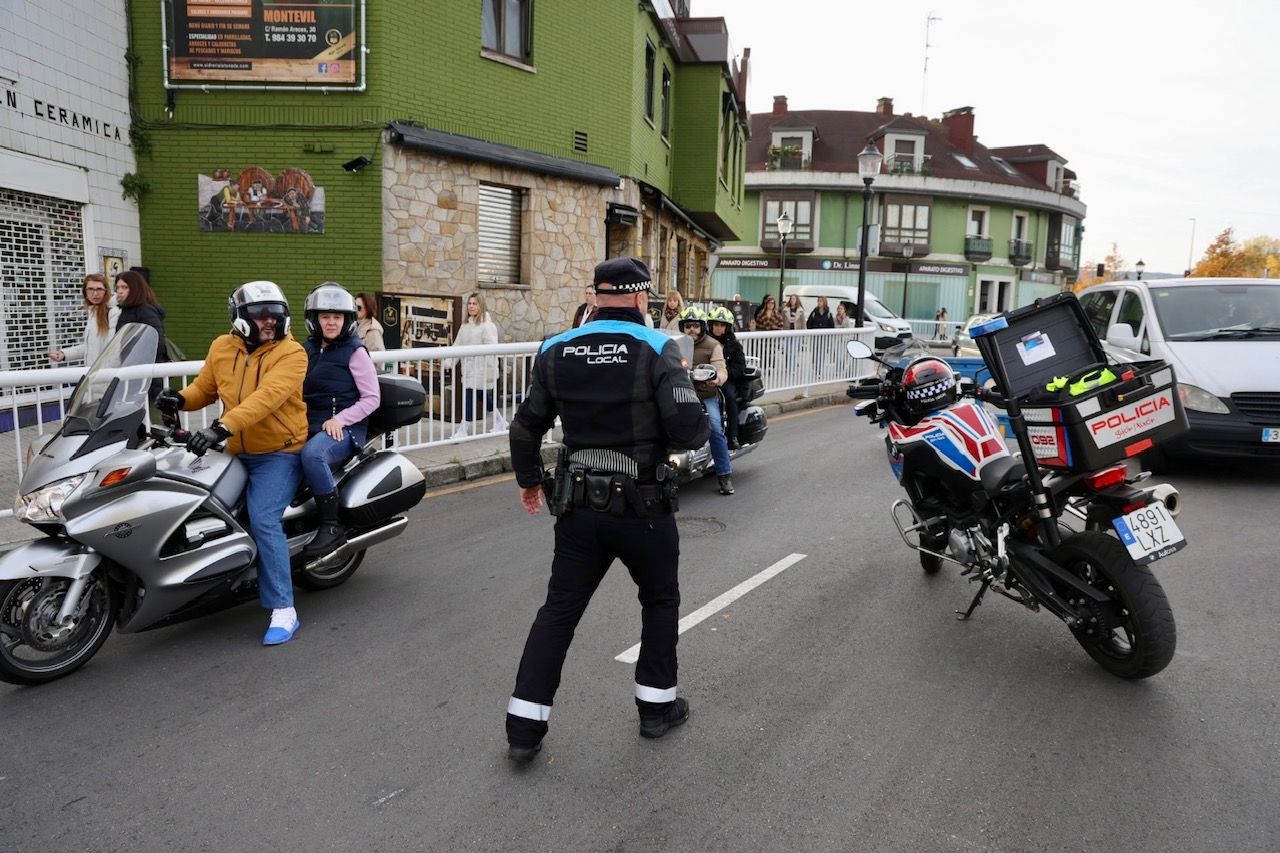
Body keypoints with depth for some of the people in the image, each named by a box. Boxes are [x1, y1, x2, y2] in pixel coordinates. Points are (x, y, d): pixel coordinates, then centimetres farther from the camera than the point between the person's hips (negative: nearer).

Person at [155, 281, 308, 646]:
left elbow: (267, 396, -28)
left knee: (263, 520, -22)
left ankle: (284, 611, -18)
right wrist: (180, 399, -8)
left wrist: (222, 427, -39)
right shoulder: (222, 347, 6)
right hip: (237, 452, 7)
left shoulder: (291, 353, -13)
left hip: (279, 453, -7)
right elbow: (204, 388, 16)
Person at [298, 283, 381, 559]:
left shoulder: (354, 351, -1)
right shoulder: (307, 349, 16)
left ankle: (332, 527, -26)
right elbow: (297, 391, 24)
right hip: (308, 425, 6)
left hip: (344, 429, -6)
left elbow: (372, 398, -4)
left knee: (312, 454, -36)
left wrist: (340, 419, -16)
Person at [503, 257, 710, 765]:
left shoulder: (556, 351, 3)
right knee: (660, 601, 20)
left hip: (579, 507, 3)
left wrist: (528, 479, 24)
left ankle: (524, 727, 14)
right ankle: (657, 706, 31)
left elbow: (526, 429, 8)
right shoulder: (657, 350, -11)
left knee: (559, 610, 11)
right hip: (643, 507, -3)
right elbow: (690, 431, -18)